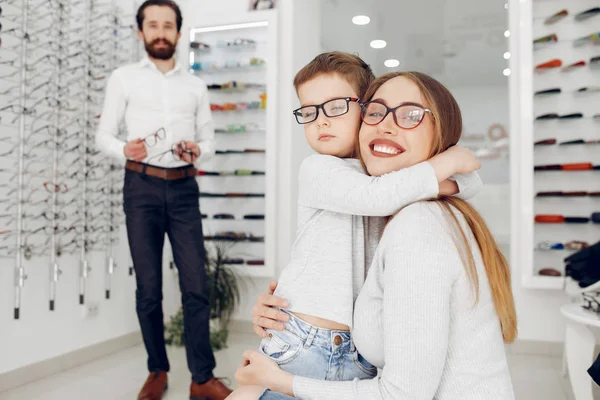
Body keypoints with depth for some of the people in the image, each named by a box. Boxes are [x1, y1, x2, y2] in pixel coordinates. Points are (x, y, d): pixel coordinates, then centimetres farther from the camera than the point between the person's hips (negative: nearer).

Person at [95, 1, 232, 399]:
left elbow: (209, 139, 14)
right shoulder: (124, 78, 7)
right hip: (142, 187, -1)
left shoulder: (196, 85, 13)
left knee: (196, 284, -3)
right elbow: (104, 134, 6)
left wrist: (197, 150, -9)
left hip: (184, 189, 2)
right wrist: (125, 150, -16)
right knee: (148, 287, 5)